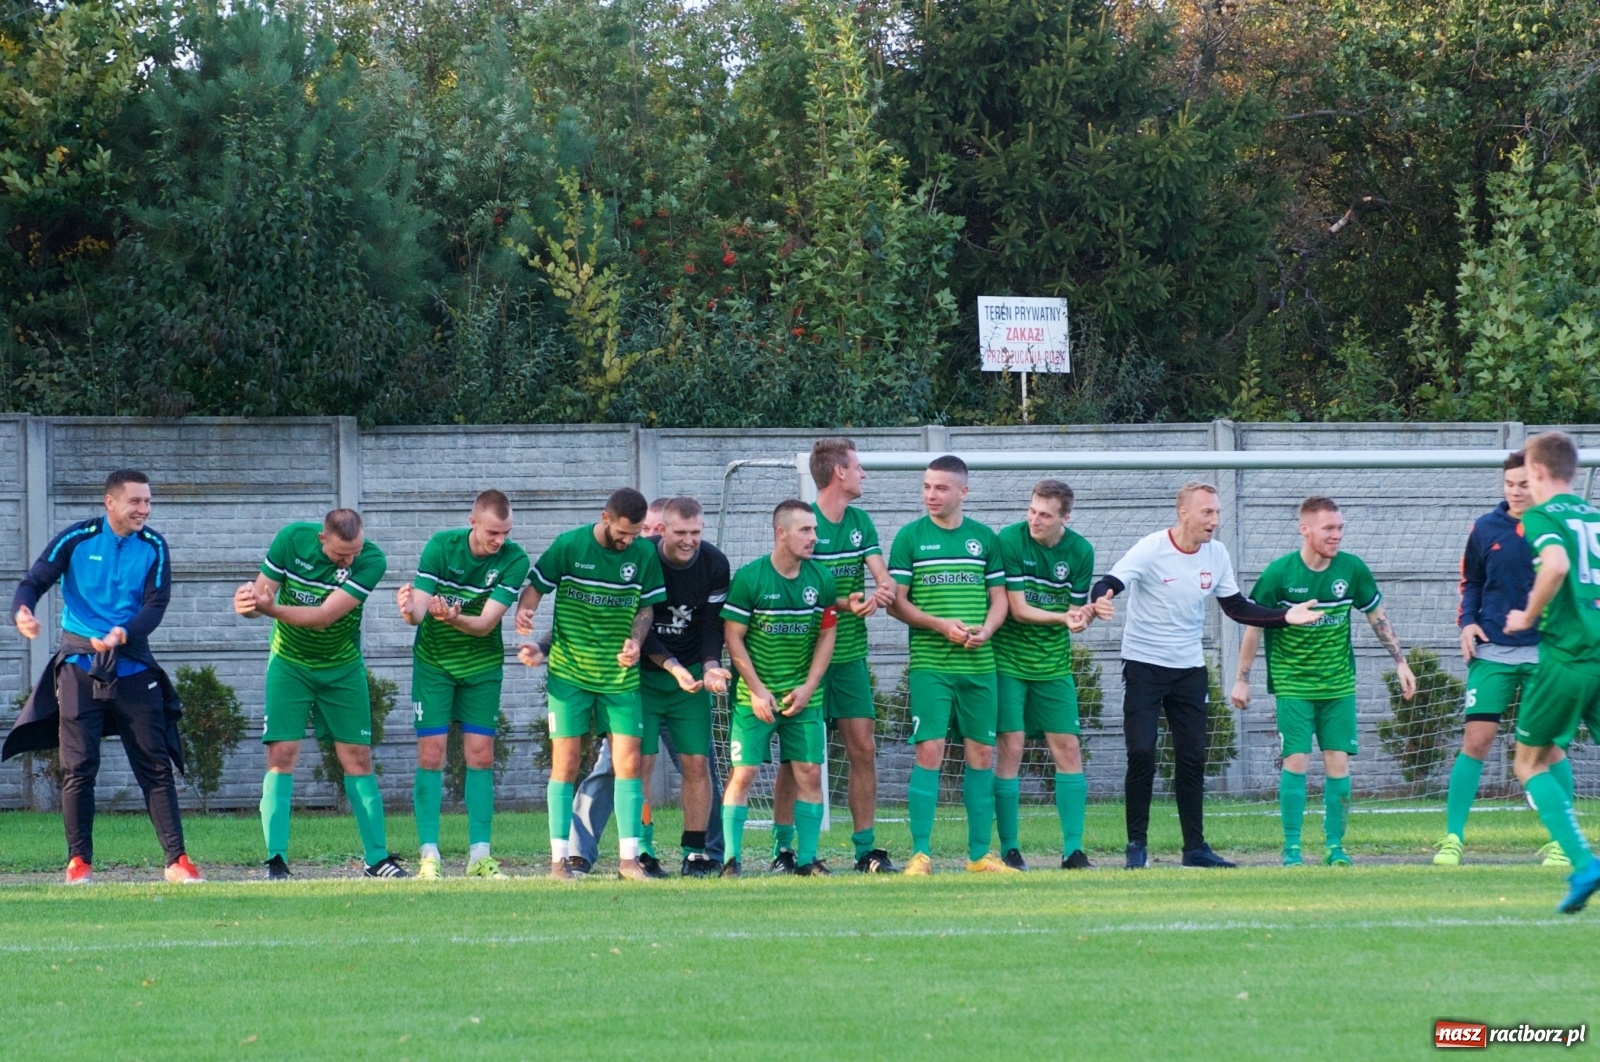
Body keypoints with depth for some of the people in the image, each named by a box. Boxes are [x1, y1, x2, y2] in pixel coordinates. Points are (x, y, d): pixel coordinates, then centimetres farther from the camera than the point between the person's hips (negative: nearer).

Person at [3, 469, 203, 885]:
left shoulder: (153, 547, 1)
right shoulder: (76, 539, -3)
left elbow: (156, 605, -5)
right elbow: (34, 581, -4)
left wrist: (122, 634, -23)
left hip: (133, 667, 1)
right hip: (79, 664, -1)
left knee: (155, 765, -1)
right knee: (78, 767, -1)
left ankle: (177, 860, 1)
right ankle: (79, 861, 7)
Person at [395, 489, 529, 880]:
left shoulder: (514, 559, -16)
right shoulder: (441, 546, -15)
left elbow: (487, 623, -21)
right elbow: (419, 609, -18)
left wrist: (455, 619, -42)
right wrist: (410, 609, -43)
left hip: (482, 664, 1)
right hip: (434, 661, -1)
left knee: (480, 756, -1)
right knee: (431, 755, -6)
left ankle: (479, 854, 3)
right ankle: (428, 855, -5)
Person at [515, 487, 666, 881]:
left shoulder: (643, 554, 1)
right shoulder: (569, 546, -6)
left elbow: (646, 607, 9)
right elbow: (535, 587, 1)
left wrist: (635, 641, -9)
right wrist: (524, 614, -20)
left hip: (621, 676, 2)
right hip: (569, 671, -2)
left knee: (629, 762, -4)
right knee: (565, 763, -2)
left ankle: (629, 858, 2)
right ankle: (559, 859, 2)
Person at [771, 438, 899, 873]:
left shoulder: (861, 522, 11)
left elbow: (882, 575, 2)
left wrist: (883, 590, -22)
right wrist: (845, 603, -26)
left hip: (850, 655, 6)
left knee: (863, 749, 2)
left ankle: (866, 849, 7)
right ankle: (783, 848, 6)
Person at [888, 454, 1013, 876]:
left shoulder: (984, 538, 10)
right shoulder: (910, 536, 2)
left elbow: (999, 598, 13)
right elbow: (897, 602, -1)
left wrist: (986, 629, -8)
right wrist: (942, 625, -14)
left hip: (979, 664, 3)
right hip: (930, 663, -3)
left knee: (982, 752, 5)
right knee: (929, 750, -10)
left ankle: (980, 854, 12)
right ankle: (920, 853, -7)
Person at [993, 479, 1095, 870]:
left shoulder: (1080, 551, -1)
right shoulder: (1010, 540, -12)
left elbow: (1076, 612, 4)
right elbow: (1018, 609, -14)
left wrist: (1083, 616, -20)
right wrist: (1062, 617, -28)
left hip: (1053, 664, 4)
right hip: (1008, 661, -4)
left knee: (1068, 749, 0)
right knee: (1010, 749, -7)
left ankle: (1073, 849, 4)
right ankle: (1009, 849, 0)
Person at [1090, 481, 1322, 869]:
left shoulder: (1216, 554, 2)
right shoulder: (1150, 550, -15)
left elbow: (1236, 607, 12)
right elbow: (1109, 585, -25)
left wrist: (1284, 617, 3)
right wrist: (1099, 601, -49)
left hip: (1190, 669, 5)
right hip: (1144, 663, -5)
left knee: (1193, 757, 5)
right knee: (1141, 754, -10)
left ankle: (1195, 847, 12)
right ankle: (1137, 845, 0)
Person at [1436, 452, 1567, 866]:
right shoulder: (1485, 528, 5)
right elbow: (1471, 581, 18)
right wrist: (1467, 621, 2)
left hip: (1546, 652, -1)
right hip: (1492, 651, 1)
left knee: (1549, 746, 0)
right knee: (1476, 740, -6)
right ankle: (1453, 838, -1)